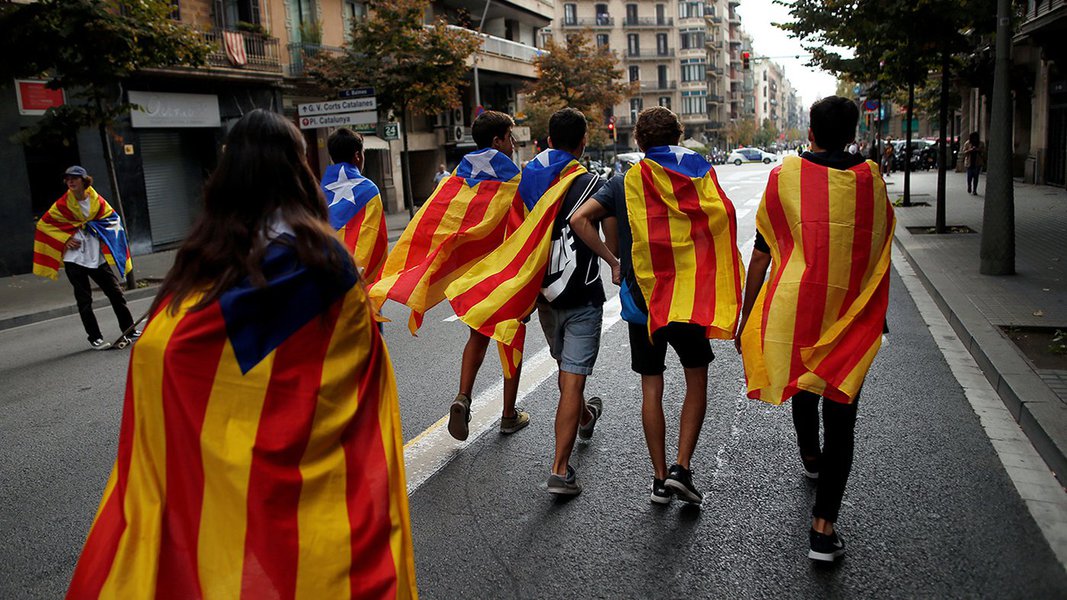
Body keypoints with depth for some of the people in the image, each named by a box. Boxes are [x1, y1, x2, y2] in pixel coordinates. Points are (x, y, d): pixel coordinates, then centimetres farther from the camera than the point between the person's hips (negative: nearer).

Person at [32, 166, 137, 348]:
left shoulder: (96, 200, 2)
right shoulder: (62, 204, -5)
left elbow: (112, 217, 16)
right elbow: (43, 224, 2)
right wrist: (64, 240, -6)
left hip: (97, 257, 3)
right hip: (74, 259, -2)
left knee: (116, 293, 5)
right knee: (84, 300, 1)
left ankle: (129, 330, 15)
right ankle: (95, 337, 9)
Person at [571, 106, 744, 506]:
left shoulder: (623, 183, -1)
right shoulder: (700, 177, 0)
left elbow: (579, 220, -12)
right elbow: (724, 219, -10)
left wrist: (612, 261, -4)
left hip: (641, 300, 1)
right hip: (689, 298, -1)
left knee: (651, 388, 10)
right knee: (696, 383, 14)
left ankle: (660, 479, 15)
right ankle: (682, 468, 4)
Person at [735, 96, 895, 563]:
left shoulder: (784, 176, -4)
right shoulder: (870, 179, 2)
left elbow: (760, 256, -4)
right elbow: (879, 252, 12)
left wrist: (746, 319, 3)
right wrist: (876, 316, 26)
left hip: (792, 307, 0)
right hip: (850, 320, 0)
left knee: (802, 384, 28)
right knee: (840, 419, 3)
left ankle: (810, 457, 52)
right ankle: (823, 527, -1)